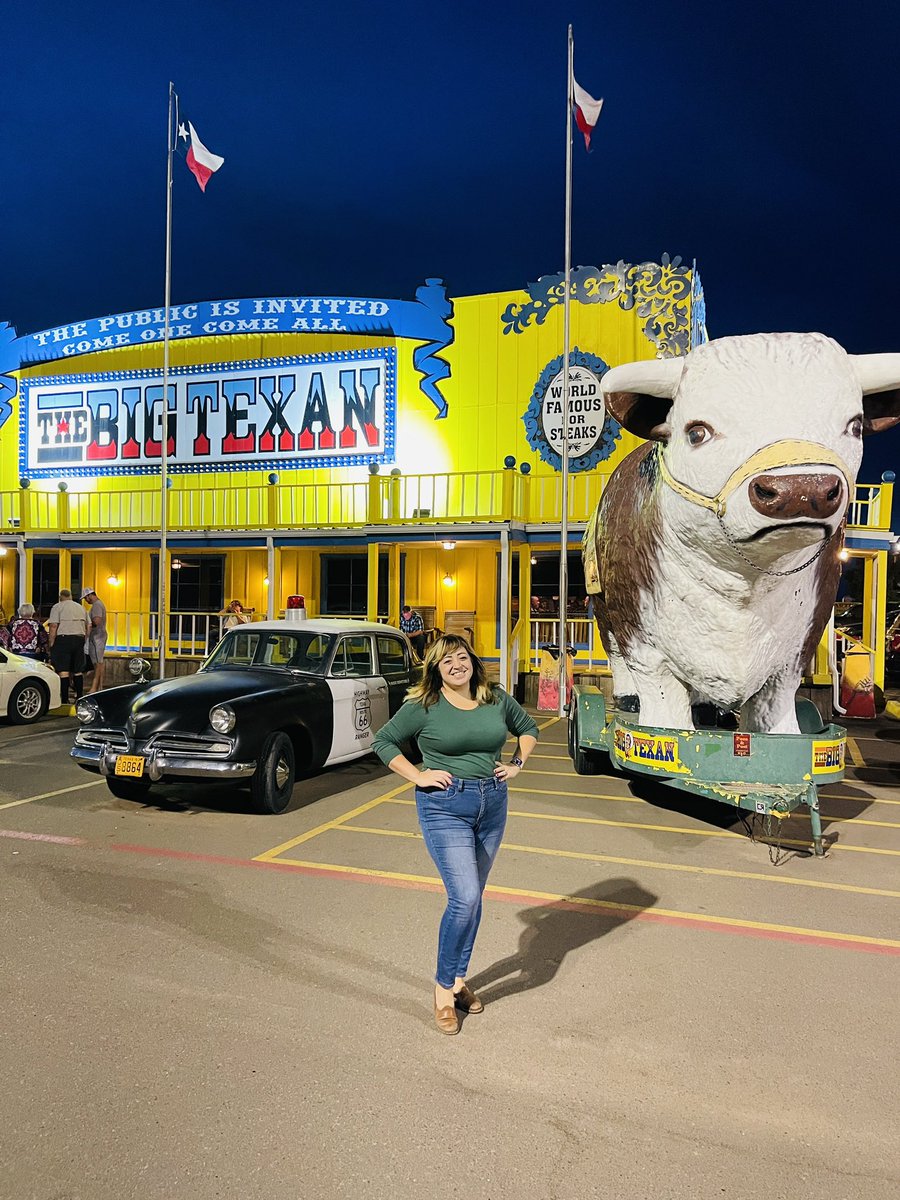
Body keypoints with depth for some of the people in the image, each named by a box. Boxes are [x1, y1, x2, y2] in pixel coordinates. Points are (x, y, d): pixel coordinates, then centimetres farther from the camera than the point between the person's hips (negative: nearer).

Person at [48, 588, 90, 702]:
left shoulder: (57, 607, 1)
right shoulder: (80, 607, 19)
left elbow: (53, 626, -10)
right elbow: (89, 626, 15)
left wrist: (51, 643, -7)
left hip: (63, 639, -5)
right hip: (79, 640, 5)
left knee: (63, 671, -6)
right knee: (78, 671, 12)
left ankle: (64, 700, -9)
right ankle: (79, 698, 15)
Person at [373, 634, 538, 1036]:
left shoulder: (497, 700, 3)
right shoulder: (423, 707, -8)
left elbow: (528, 728, 20)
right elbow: (382, 740, -1)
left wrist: (516, 764, 6)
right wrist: (418, 777, -9)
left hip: (492, 804, 5)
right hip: (445, 808, -5)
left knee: (472, 898, 14)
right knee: (464, 899, -11)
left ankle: (459, 979, 31)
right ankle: (443, 988, 8)